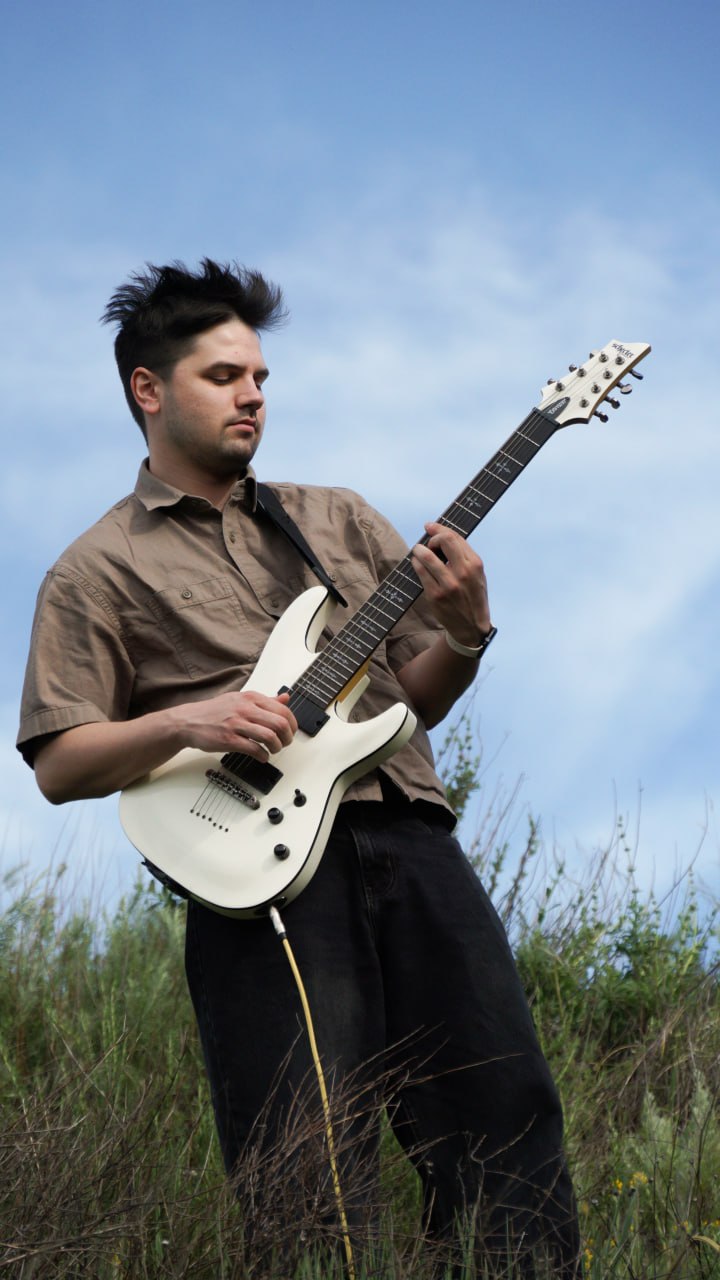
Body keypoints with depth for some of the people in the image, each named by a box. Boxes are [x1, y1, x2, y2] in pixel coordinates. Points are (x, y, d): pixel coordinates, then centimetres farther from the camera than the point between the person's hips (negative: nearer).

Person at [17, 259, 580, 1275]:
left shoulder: (338, 518, 22)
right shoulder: (99, 570, 9)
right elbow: (58, 764, 2)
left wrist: (463, 635, 0)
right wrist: (186, 722, -13)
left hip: (411, 838, 4)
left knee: (506, 1109, 0)